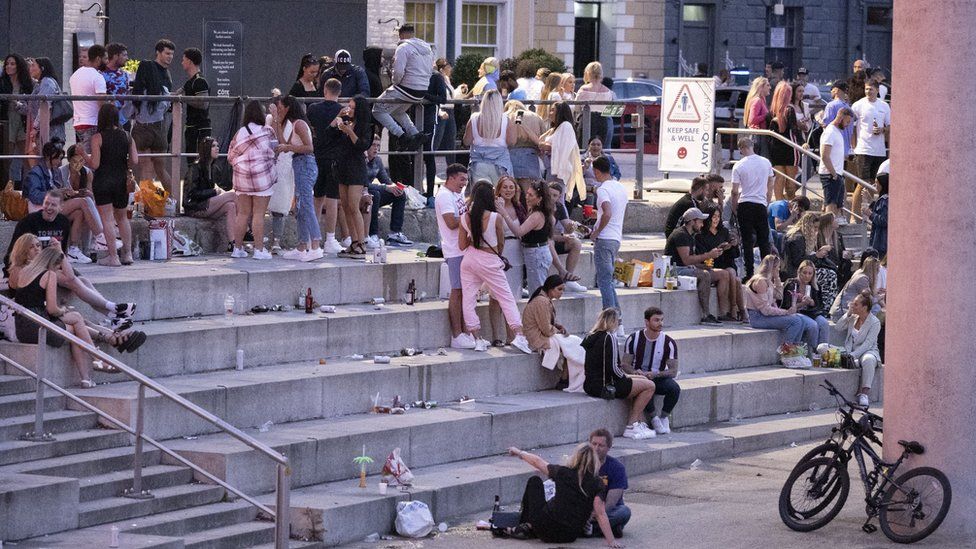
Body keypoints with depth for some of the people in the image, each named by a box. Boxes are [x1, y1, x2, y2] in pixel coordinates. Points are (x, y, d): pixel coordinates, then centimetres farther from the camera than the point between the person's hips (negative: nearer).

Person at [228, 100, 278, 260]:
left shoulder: (239, 133, 5)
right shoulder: (267, 132, -6)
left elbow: (230, 157, 6)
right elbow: (276, 147, 8)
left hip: (242, 178, 4)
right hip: (262, 177, -4)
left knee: (243, 214, 10)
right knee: (259, 214, -1)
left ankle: (237, 248, 12)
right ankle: (259, 249, -1)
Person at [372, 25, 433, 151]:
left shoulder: (403, 48, -12)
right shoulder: (427, 49, 13)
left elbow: (398, 71, -21)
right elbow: (429, 71, 17)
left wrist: (396, 83, -1)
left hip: (407, 89, -8)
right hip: (422, 92, 8)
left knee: (378, 110, 4)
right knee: (398, 111, 30)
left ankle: (401, 136, -8)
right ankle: (415, 134, 14)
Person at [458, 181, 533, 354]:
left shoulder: (465, 218, -5)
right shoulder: (495, 218, -15)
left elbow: (462, 246, 1)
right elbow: (501, 242, 1)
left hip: (469, 260, 3)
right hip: (489, 260, -3)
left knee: (468, 299, 9)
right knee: (506, 298, 3)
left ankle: (477, 339, 7)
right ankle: (519, 335, -7)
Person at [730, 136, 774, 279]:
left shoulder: (738, 166, -8)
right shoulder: (766, 163, 3)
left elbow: (735, 191, -8)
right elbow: (770, 186, 12)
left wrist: (734, 207, 5)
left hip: (745, 205, -2)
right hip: (761, 204, 2)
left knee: (747, 240, 2)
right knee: (764, 240, 10)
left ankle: (750, 272, 1)